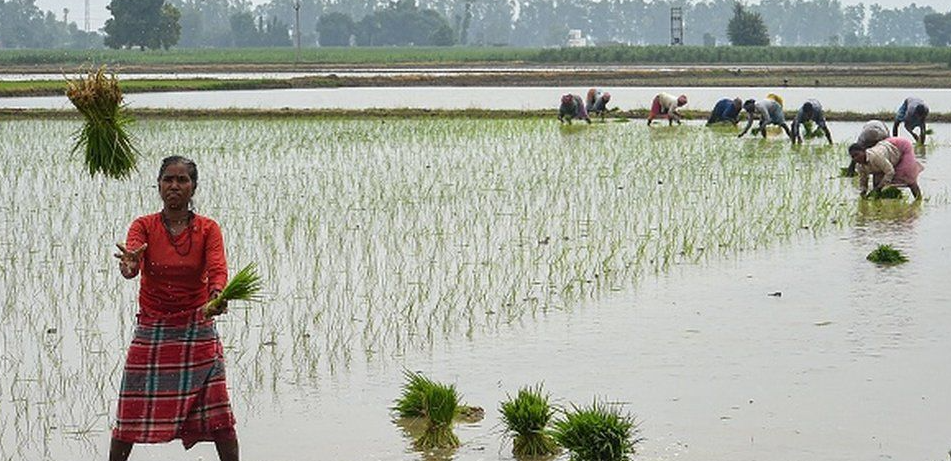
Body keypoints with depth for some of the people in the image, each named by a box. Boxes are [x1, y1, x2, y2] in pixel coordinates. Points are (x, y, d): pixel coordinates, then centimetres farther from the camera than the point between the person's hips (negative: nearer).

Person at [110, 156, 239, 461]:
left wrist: (217, 296, -40)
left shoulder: (208, 229, -2)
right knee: (131, 413, 0)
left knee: (218, 414, -4)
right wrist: (129, 265, -46)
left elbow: (218, 270, -18)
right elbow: (129, 266, -21)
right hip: (152, 330, 0)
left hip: (198, 330, 0)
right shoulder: (144, 226, -3)